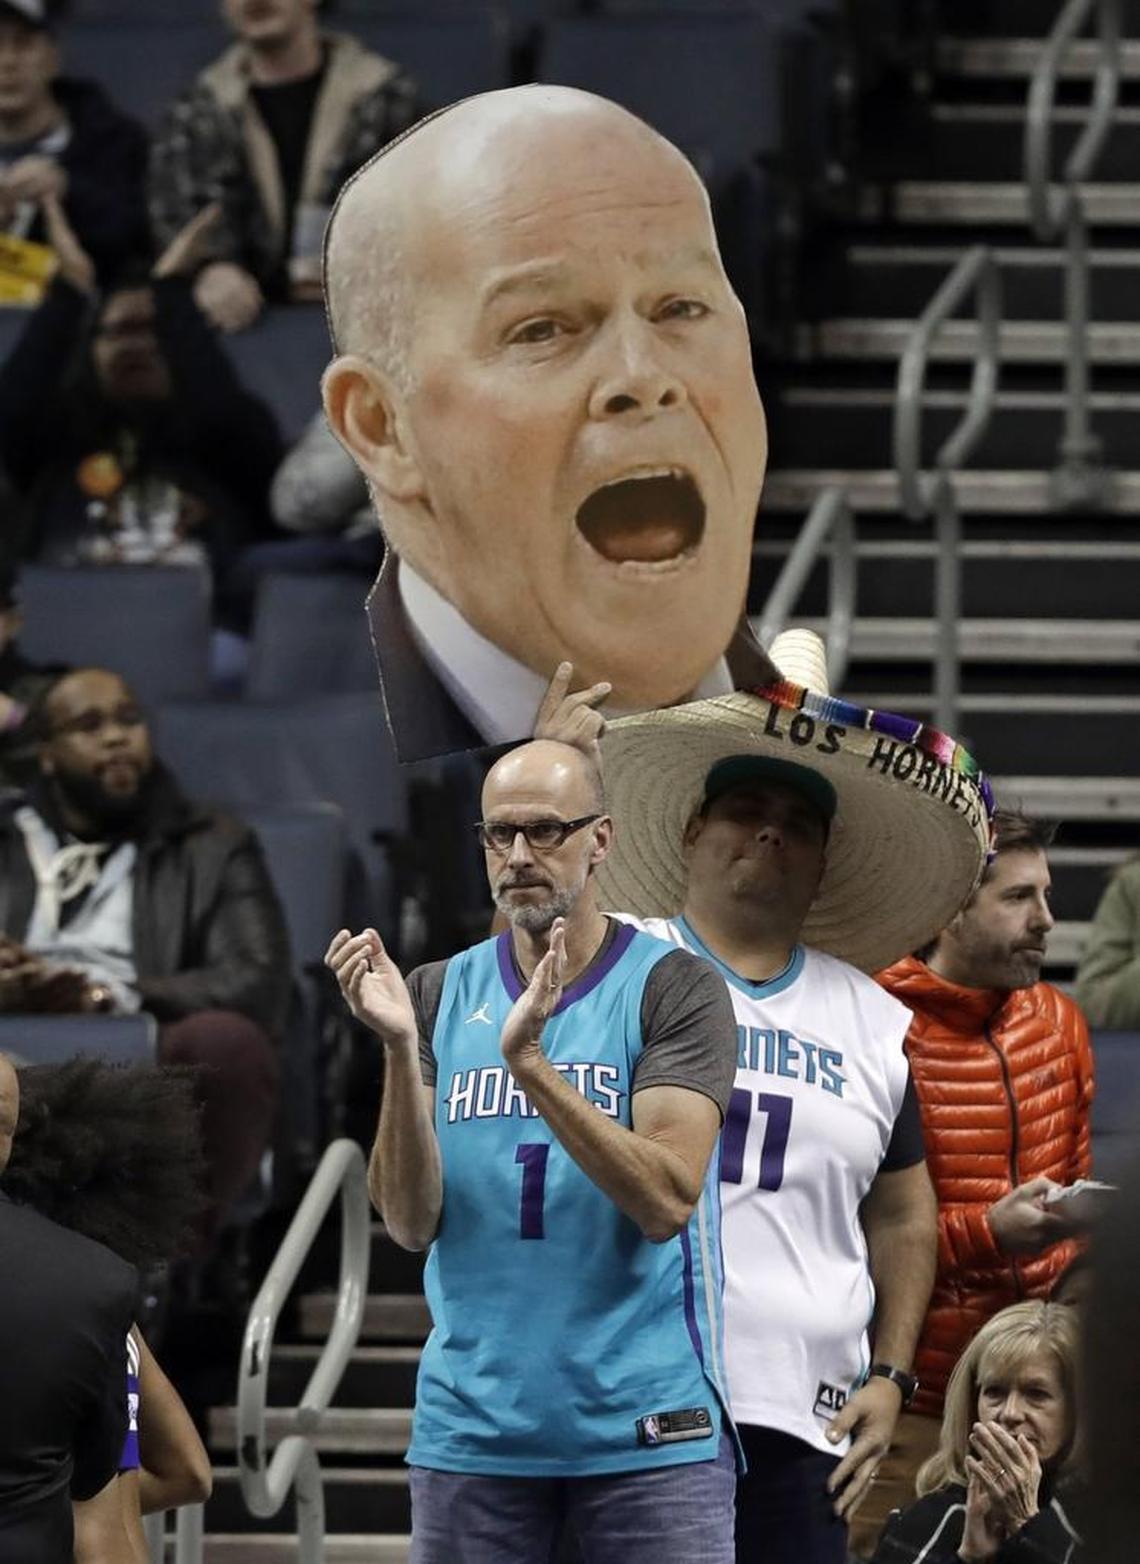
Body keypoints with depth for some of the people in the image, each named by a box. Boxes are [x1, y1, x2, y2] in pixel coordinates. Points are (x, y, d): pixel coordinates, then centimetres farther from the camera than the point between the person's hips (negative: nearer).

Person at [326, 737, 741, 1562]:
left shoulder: (674, 989, -2)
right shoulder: (438, 996, 7)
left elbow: (666, 1201, -14)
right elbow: (411, 1222, -1)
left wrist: (528, 1061, -22)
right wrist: (401, 1050, -15)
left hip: (646, 1429, -2)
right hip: (474, 1425, 3)